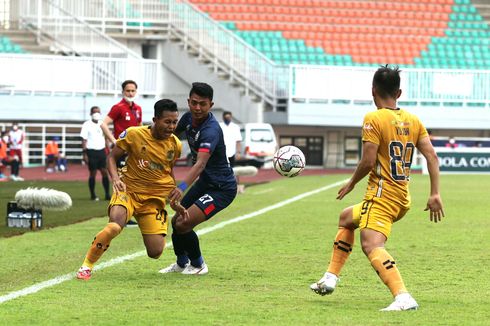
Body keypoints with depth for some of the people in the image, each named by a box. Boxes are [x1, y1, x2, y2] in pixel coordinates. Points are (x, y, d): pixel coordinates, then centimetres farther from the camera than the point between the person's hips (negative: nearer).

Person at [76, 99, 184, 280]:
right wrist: (115, 178, -17)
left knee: (155, 252, -6)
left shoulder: (175, 145, 0)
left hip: (156, 198, 3)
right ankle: (87, 266, -14)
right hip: (129, 190, -3)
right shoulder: (134, 134, -11)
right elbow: (112, 157, 1)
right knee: (114, 226, -34)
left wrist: (174, 201, 13)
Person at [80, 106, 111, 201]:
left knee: (105, 172, -1)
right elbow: (84, 140, -6)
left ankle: (107, 194, 2)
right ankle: (92, 195, 9)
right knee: (93, 173, 0)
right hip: (92, 151, -4)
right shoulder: (87, 125, -3)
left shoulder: (102, 124, 12)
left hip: (101, 151, 4)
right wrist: (85, 154, -12)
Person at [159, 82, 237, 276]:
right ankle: (182, 263, 41)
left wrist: (183, 187, -58)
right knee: (176, 221, 16)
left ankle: (198, 265, 8)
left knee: (183, 224, -18)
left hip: (221, 188, -9)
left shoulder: (211, 130, -31)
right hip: (204, 182, 9)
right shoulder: (188, 118, -5)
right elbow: (171, 134, 19)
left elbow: (201, 164, -45)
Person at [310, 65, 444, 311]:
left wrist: (351, 183, 2)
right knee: (346, 218, 30)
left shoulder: (374, 119, -11)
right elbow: (432, 156, 3)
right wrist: (435, 194, 3)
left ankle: (403, 297, -44)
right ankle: (330, 278, 32)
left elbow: (368, 162, -17)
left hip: (381, 195, -9)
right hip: (402, 198, 9)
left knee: (371, 245, -25)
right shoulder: (413, 120, 9)